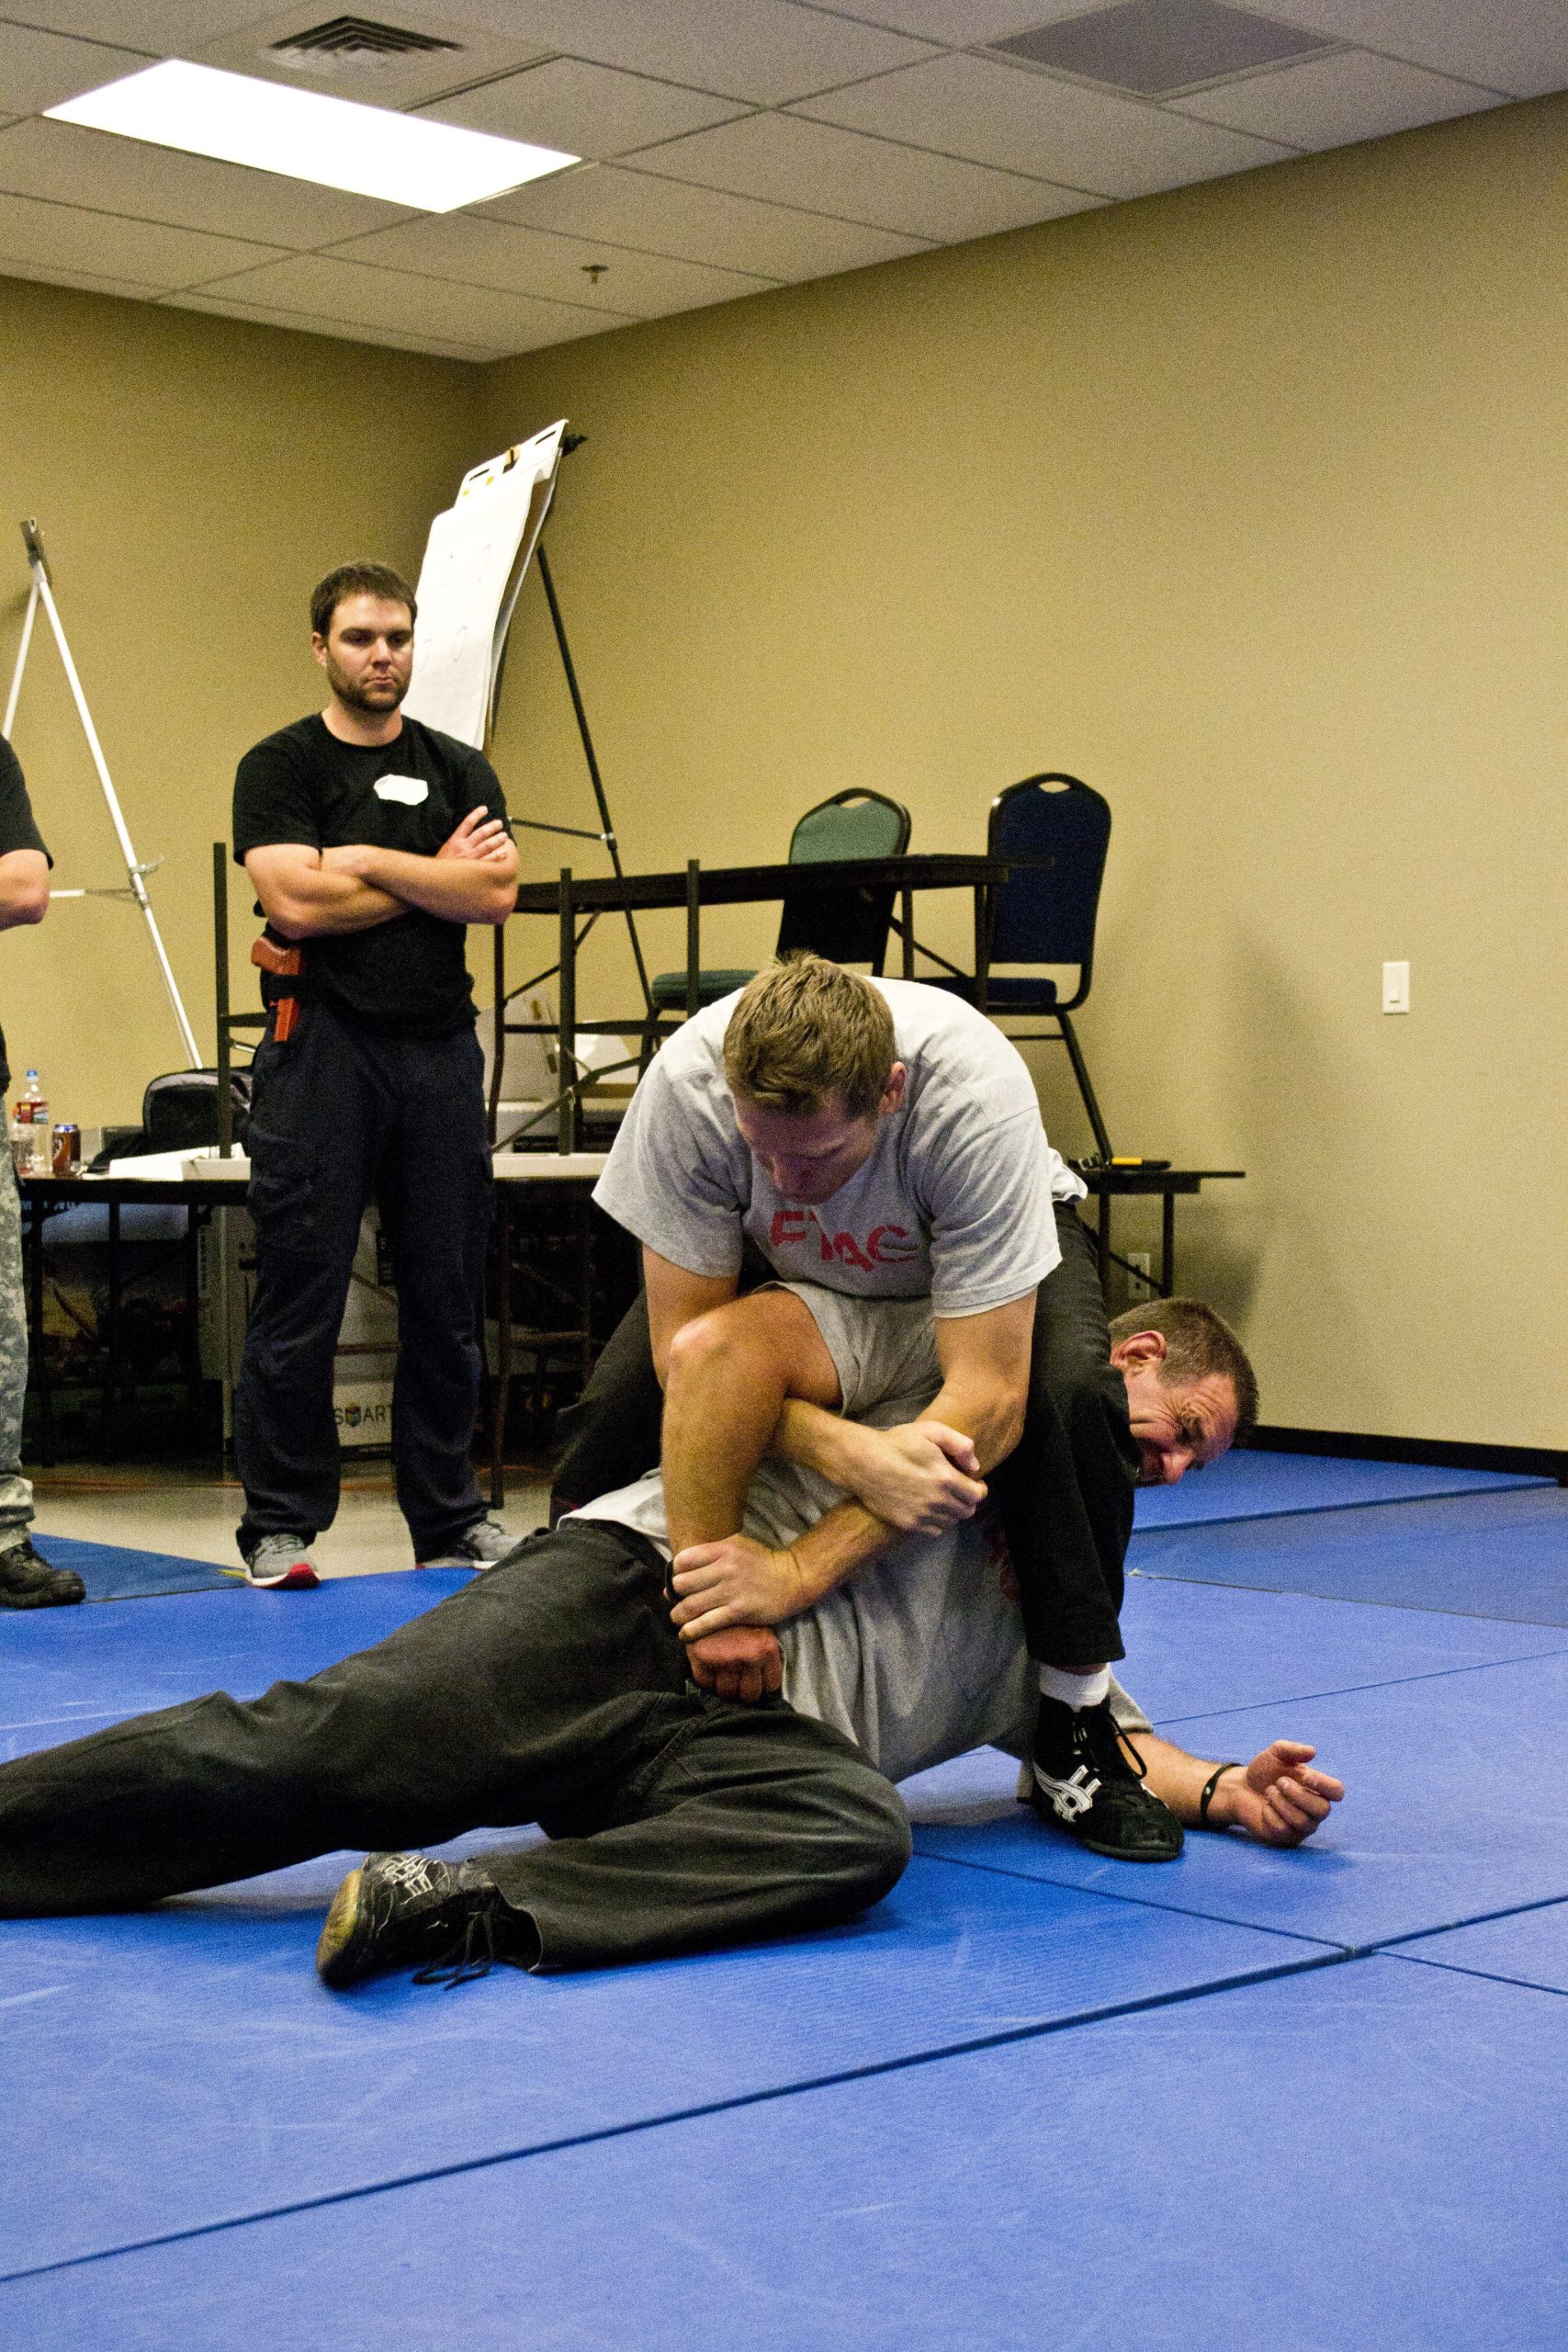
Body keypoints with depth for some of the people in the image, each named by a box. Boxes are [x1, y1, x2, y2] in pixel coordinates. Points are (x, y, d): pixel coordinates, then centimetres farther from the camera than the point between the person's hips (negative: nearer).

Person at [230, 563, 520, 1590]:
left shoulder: (459, 770, 14)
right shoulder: (279, 767, 3)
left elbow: (497, 892, -2)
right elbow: (297, 901, -12)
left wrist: (369, 860, -7)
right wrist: (437, 874, -2)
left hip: (440, 1050, 4)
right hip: (322, 1045, -4)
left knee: (447, 1297, 7)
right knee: (300, 1301, -3)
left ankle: (451, 1518, 17)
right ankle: (282, 1525, 5)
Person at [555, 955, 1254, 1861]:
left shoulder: (975, 1093, -42)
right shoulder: (689, 1083, -36)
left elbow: (988, 1395, -41)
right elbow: (689, 1353, -29)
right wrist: (852, 1453, -47)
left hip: (993, 1245, -2)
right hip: (786, 1268, 2)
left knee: (1070, 1396, -33)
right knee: (615, 1405, -22)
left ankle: (1074, 1735, -15)